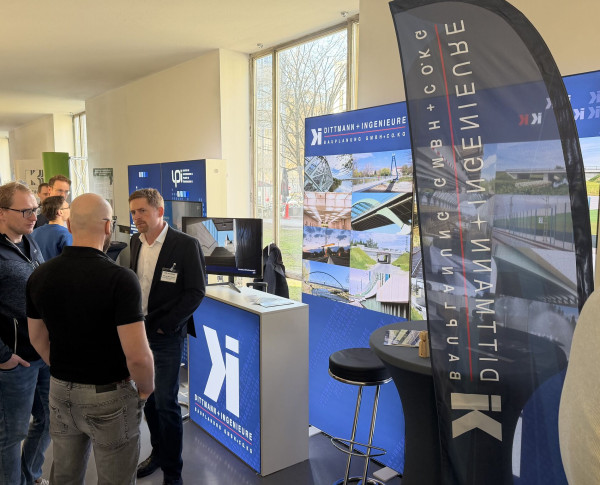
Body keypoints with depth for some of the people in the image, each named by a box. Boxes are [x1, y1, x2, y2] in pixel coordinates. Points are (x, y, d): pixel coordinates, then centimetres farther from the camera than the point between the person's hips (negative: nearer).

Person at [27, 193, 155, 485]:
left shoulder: (40, 276, -5)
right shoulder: (120, 278, -24)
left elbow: (38, 340, 7)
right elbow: (137, 356, -25)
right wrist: (145, 389, -6)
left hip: (60, 392, 6)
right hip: (109, 396, -5)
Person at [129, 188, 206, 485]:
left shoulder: (186, 245, -12)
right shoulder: (136, 243, 7)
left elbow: (196, 291, -12)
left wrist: (165, 326, -14)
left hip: (166, 337, -6)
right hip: (138, 332, 6)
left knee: (166, 403, 0)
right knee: (147, 398, 16)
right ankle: (158, 453, 37)